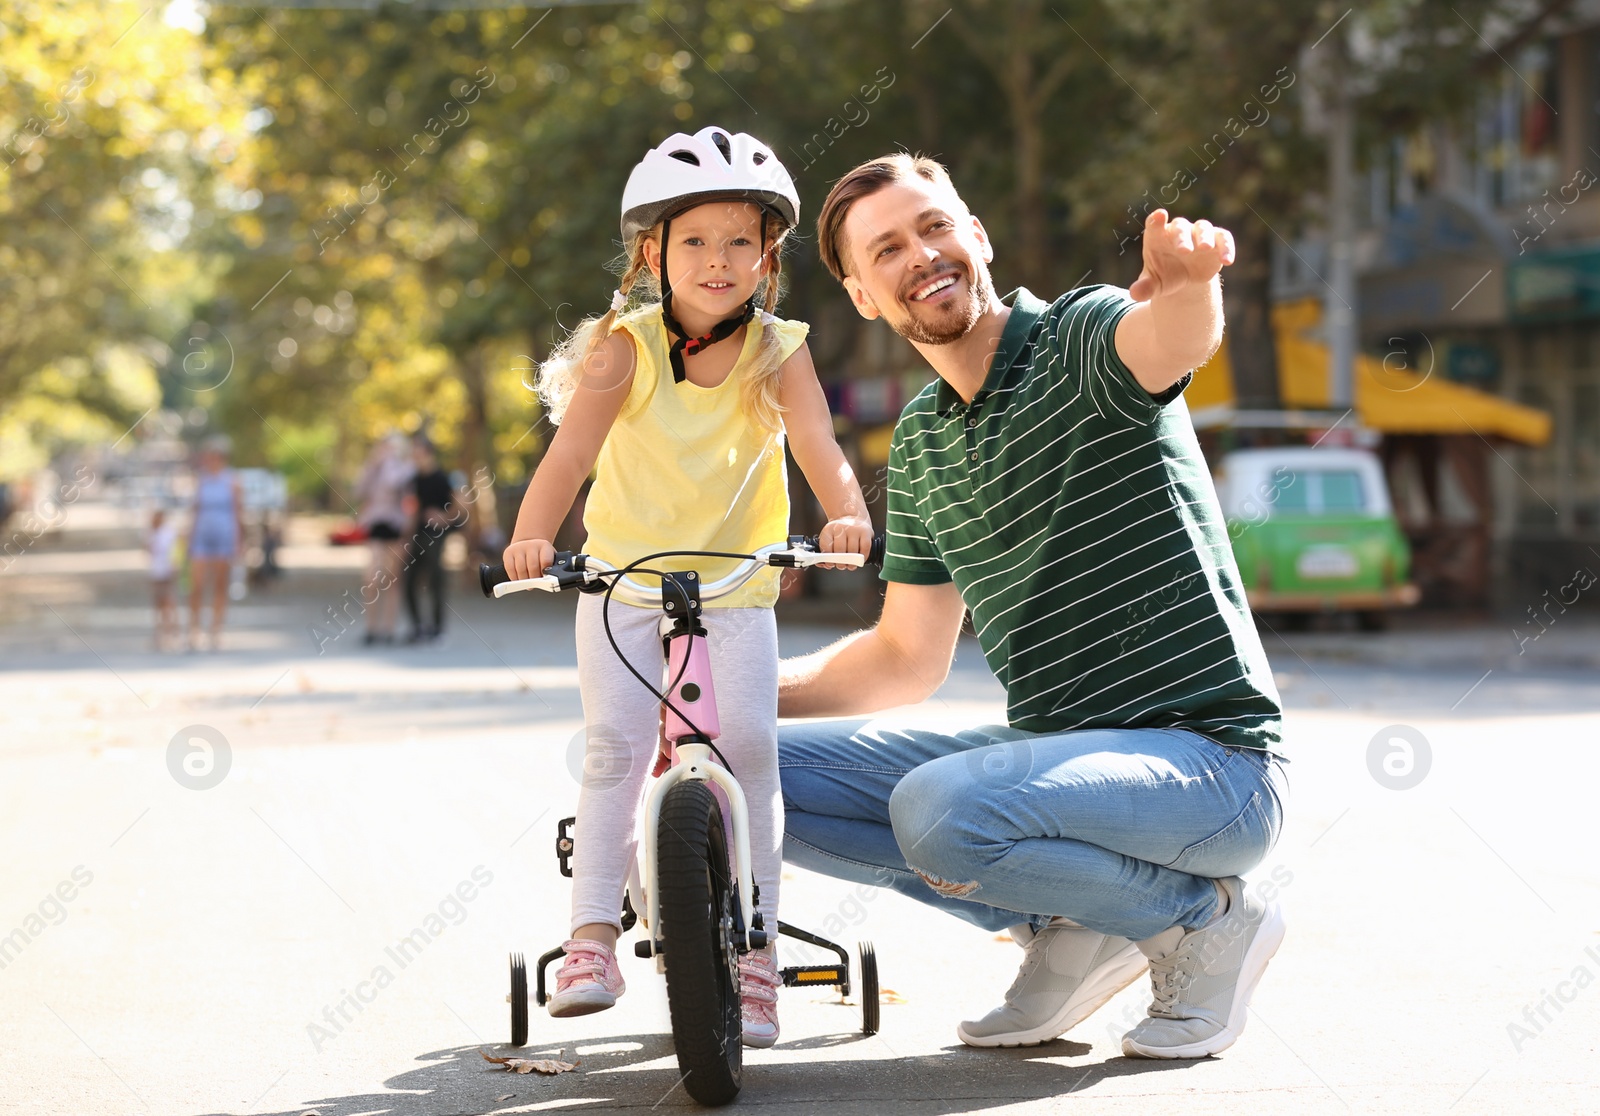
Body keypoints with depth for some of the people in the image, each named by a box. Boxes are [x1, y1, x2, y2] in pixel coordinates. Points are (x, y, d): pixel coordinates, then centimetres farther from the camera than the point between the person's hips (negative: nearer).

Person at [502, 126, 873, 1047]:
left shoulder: (779, 352, -5)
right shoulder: (623, 349, -9)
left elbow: (820, 449, -18)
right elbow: (570, 452, -19)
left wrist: (847, 515, -39)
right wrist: (532, 536, -37)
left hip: (735, 586, 1)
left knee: (749, 748, -12)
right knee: (616, 744, -15)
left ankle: (753, 955, -3)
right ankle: (594, 939, -9)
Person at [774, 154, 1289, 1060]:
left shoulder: (1078, 340, -11)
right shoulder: (921, 440, 11)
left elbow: (1175, 340, -37)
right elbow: (908, 658, 17)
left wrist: (1188, 279, -61)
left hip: (1209, 757, -8)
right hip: (1053, 747, 8)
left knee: (937, 811, -34)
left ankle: (1205, 918, -6)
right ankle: (1067, 926, 4)